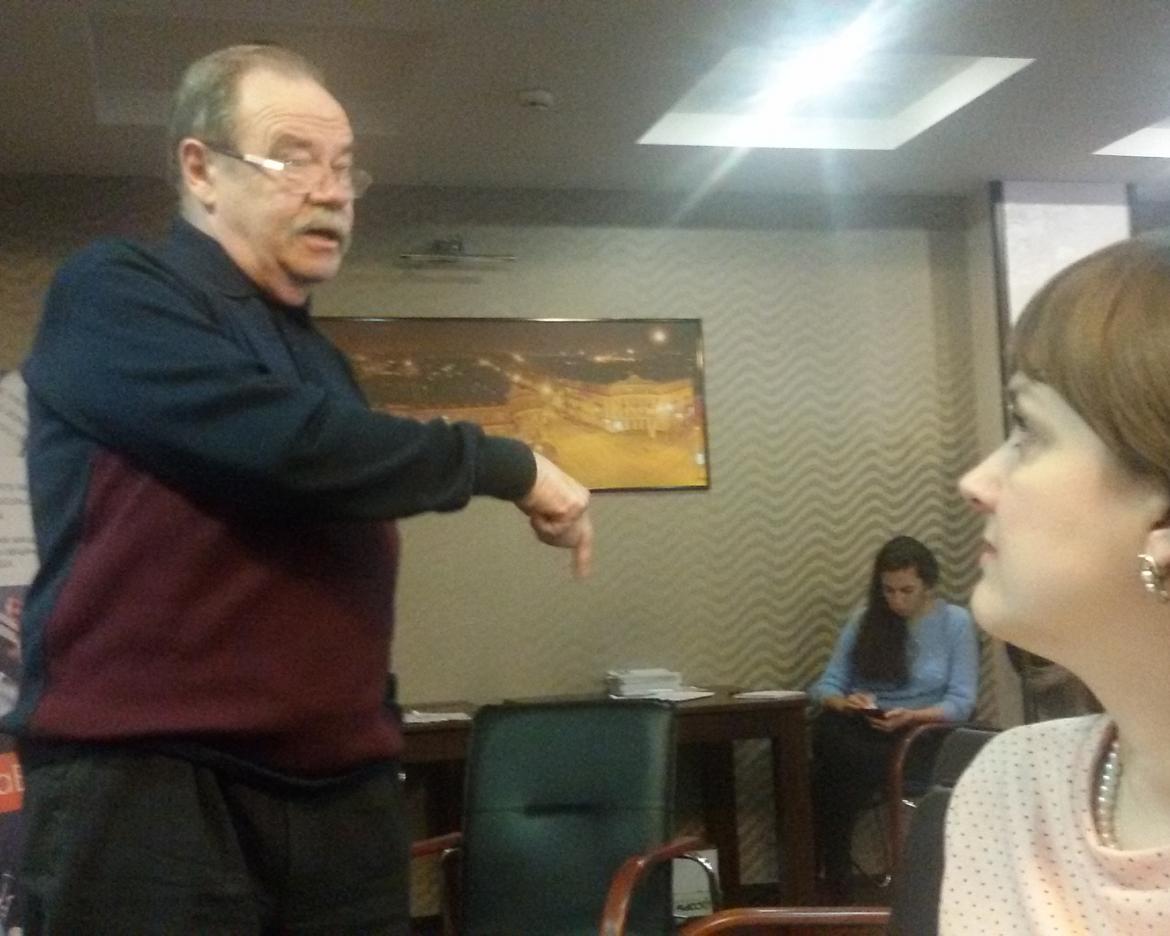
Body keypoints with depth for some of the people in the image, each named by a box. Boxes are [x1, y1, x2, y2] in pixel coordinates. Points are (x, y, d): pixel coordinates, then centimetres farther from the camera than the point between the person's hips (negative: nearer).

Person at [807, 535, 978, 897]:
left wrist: (912, 717, -21)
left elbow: (961, 702, -4)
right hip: (857, 730, 3)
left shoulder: (955, 621, 2)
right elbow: (827, 685, 7)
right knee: (825, 734, -35)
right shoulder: (864, 618, 9)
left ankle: (832, 883, -18)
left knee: (849, 764, -34)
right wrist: (845, 703, -16)